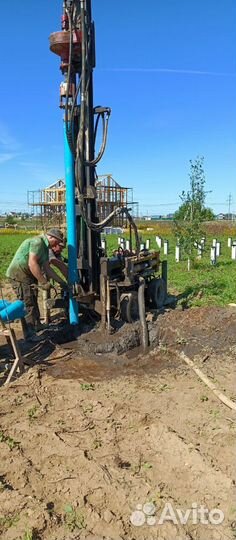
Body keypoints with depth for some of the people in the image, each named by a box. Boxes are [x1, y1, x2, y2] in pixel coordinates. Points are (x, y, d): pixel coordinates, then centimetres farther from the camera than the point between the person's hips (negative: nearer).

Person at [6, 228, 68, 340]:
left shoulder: (45, 247, 12)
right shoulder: (37, 242, -20)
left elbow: (47, 268, 13)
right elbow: (32, 264, -28)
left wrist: (61, 282, 12)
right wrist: (44, 282, -24)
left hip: (28, 275, 10)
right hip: (19, 274, -10)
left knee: (33, 301, 20)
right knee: (28, 304, -7)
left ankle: (36, 325, 35)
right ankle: (30, 335, 0)